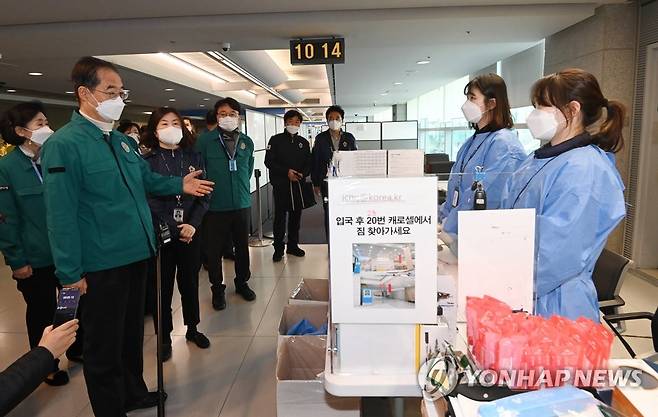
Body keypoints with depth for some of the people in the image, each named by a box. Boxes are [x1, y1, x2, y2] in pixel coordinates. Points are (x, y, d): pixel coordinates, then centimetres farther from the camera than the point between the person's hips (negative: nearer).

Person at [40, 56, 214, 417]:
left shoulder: (122, 141, 9)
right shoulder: (63, 144, -16)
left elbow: (147, 179, 22)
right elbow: (61, 215, -18)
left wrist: (180, 184, 7)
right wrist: (70, 273, -18)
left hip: (136, 253, 8)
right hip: (101, 263, -8)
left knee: (132, 330, 24)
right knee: (104, 343, 9)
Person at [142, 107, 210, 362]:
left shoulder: (193, 158, 6)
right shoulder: (147, 161, -2)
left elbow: (204, 195, 3)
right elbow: (148, 200, -6)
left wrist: (193, 224, -10)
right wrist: (172, 229, -14)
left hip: (190, 232, 3)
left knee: (190, 283, 14)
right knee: (163, 287, 7)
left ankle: (192, 328, 32)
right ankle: (165, 337, 22)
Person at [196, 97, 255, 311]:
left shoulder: (247, 142, 5)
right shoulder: (205, 140, -6)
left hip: (242, 203, 3)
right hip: (215, 205, -3)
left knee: (243, 246, 15)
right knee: (214, 250, 7)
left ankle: (242, 282, 36)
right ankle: (217, 288, 26)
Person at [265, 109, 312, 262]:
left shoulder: (303, 142, 12)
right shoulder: (276, 140, 0)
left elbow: (308, 163, 13)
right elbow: (269, 161, -6)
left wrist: (302, 174, -8)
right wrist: (287, 172, -15)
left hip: (298, 184, 4)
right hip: (280, 184, -4)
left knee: (296, 215, 9)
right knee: (280, 216, -2)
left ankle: (293, 245, 21)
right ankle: (278, 248, 6)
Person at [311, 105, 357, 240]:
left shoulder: (349, 138, 7)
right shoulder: (320, 139, 4)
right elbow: (315, 161, 5)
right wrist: (316, 183, 1)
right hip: (327, 182, 0)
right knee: (329, 214, 2)